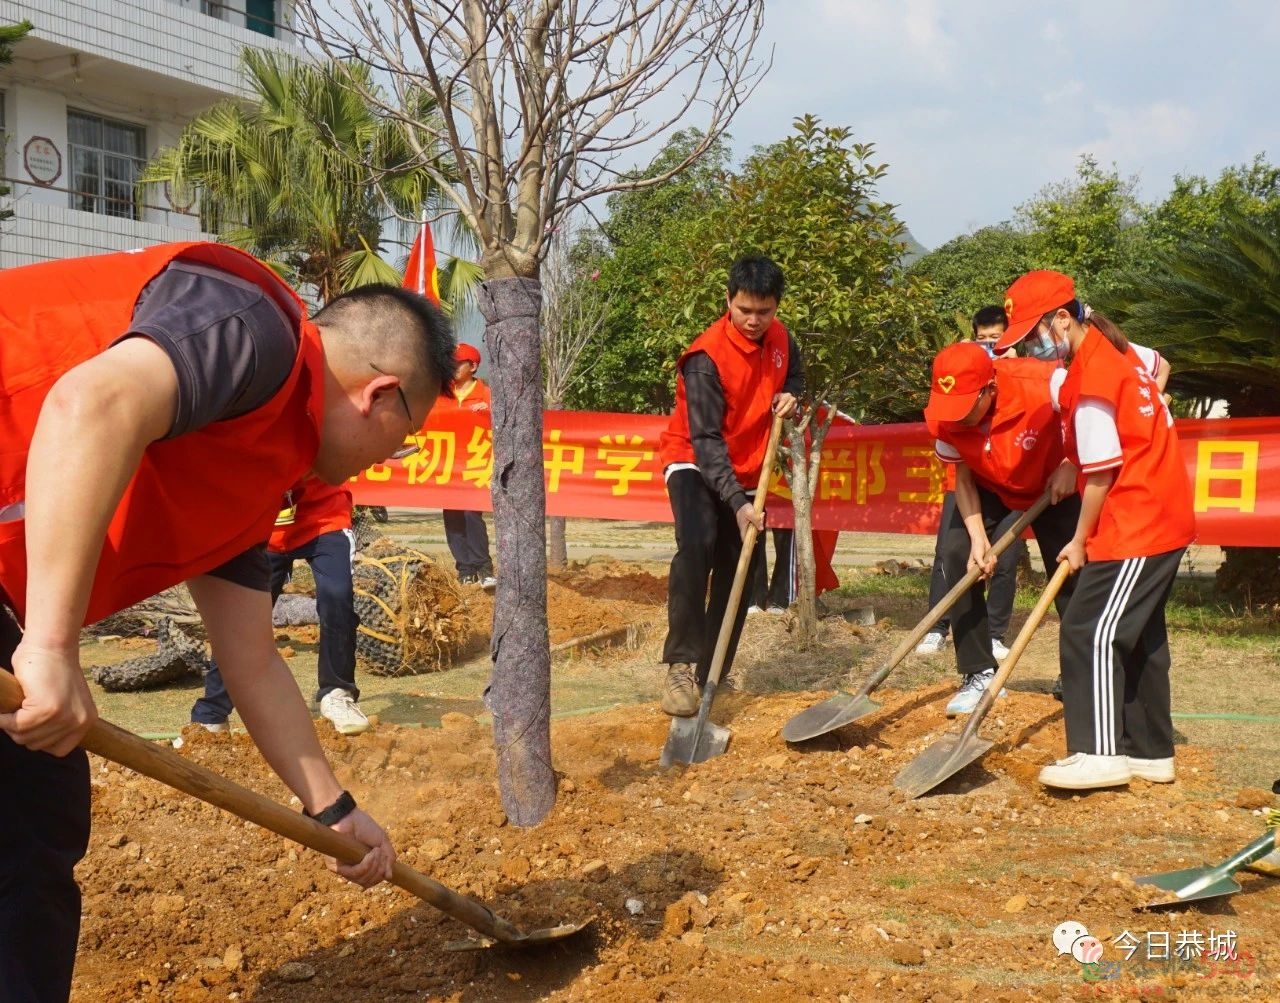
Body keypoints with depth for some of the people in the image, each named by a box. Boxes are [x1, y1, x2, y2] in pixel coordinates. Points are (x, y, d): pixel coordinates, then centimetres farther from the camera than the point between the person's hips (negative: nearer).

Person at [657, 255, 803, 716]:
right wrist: (738, 504, -36)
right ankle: (680, 666, -32)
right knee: (696, 545, -32)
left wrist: (789, 396, -7)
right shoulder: (707, 357, -24)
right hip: (694, 462, -6)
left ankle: (712, 673, 21)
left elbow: (794, 374, 19)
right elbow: (706, 439, -28)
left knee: (737, 572, 7)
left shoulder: (780, 339, -4)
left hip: (746, 469, 7)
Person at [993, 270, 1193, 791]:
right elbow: (1159, 369, 30)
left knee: (1089, 631, -9)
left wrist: (1080, 542, -8)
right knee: (1140, 635, 15)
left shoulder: (1090, 382, -21)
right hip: (1164, 518, 10)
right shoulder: (1114, 346, 7)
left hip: (1134, 526, -10)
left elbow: (1101, 475, -19)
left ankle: (1099, 754, -8)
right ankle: (1150, 752, 22)